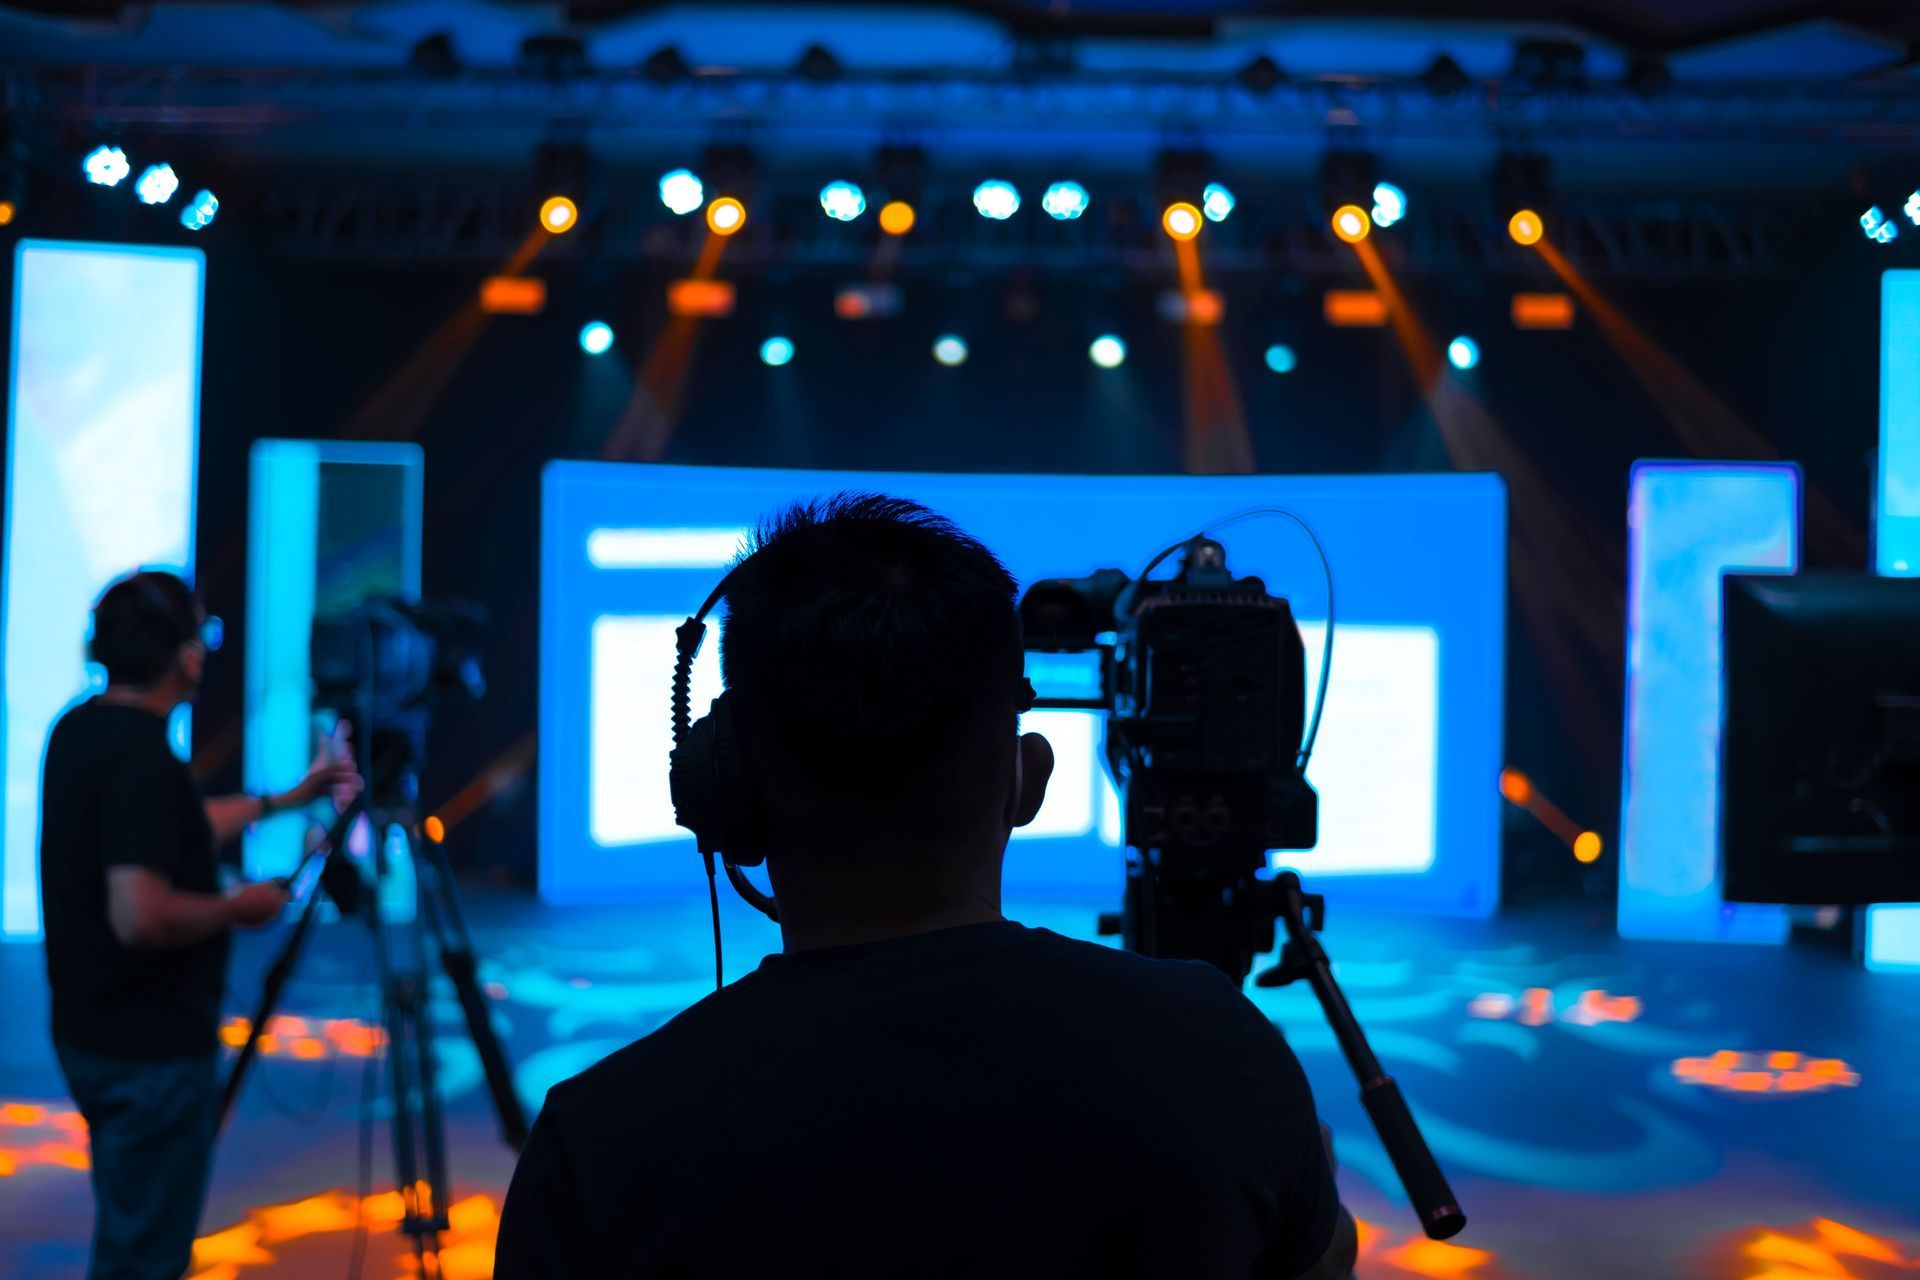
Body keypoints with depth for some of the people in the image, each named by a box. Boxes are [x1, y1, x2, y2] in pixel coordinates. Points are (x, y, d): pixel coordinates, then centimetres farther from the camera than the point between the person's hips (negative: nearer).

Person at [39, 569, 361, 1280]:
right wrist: (236, 908, -14)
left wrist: (289, 798, 25)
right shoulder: (142, 756, -24)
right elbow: (143, 917, -32)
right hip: (150, 1046, -9)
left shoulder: (80, 730, 5)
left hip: (90, 1032, 9)